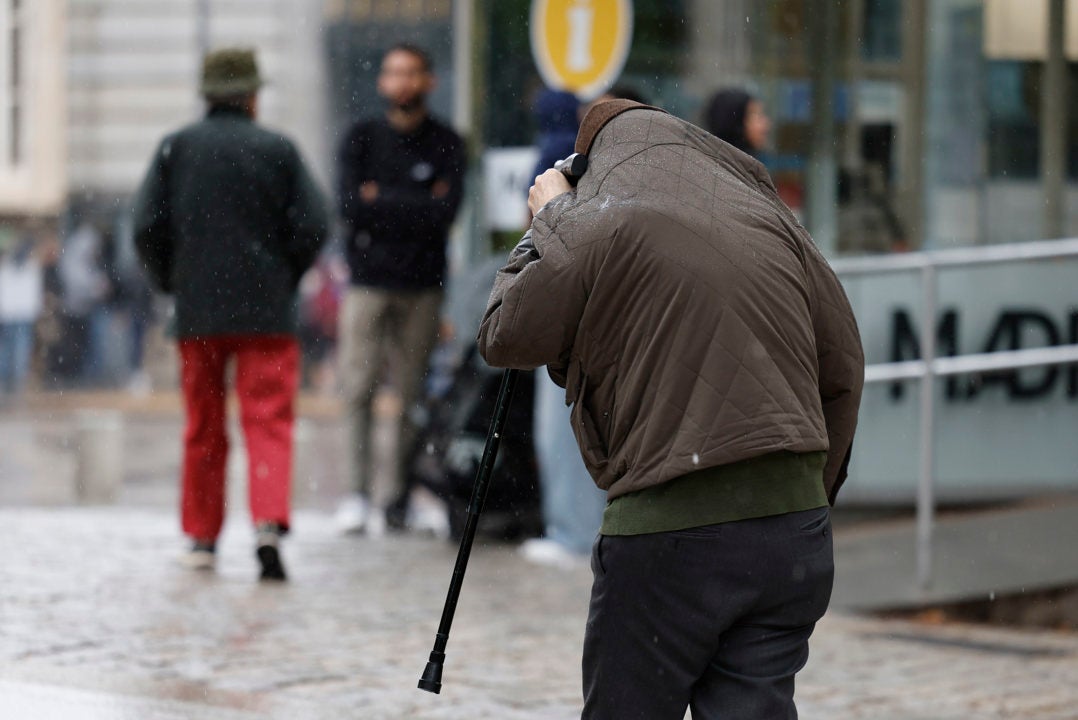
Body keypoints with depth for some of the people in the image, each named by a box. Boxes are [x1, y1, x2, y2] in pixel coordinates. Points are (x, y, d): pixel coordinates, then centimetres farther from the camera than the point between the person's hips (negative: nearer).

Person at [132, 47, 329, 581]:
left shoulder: (175, 148, 3)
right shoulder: (277, 150, -1)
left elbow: (147, 226, -1)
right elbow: (312, 227, -5)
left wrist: (172, 281, 13)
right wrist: (283, 278, 10)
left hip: (196, 313, 2)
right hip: (267, 313, -2)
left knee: (203, 429, 12)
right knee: (268, 422, -2)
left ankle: (202, 538, 17)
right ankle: (268, 523, -21)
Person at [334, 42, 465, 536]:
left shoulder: (445, 145, 7)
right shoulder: (361, 139, 8)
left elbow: (444, 213, -7)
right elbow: (349, 204, -5)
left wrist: (380, 200, -6)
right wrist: (414, 207, -8)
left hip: (422, 287, 0)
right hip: (367, 281, 0)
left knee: (413, 394, -2)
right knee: (359, 391, -7)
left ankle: (394, 493, 4)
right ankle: (359, 490, -4)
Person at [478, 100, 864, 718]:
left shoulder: (595, 226, -3)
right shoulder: (771, 219, 13)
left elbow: (505, 339, 9)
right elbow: (843, 371, 15)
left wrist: (548, 219, 20)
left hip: (669, 529, -5)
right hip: (795, 527, 5)